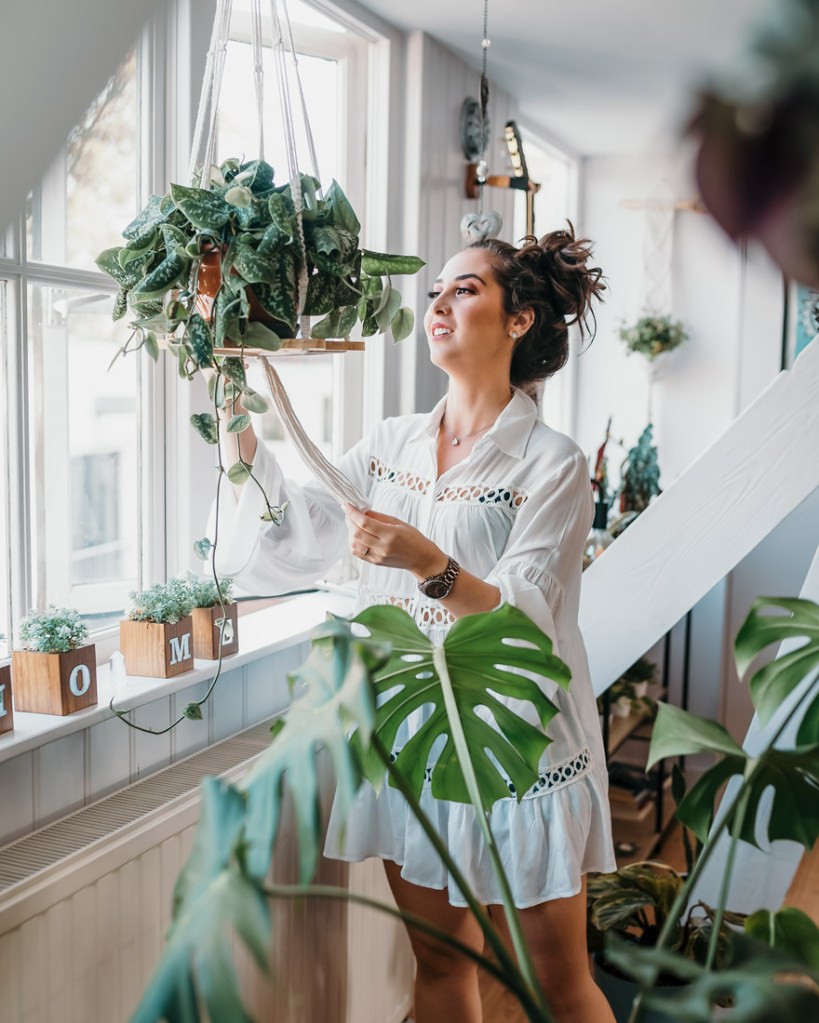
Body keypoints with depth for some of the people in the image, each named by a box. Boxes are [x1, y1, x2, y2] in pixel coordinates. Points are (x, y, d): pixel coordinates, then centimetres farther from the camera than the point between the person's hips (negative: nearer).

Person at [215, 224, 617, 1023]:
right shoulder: (391, 444, 6)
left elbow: (524, 623, -18)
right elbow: (285, 538, 0)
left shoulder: (550, 464, -10)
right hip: (410, 729, 5)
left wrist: (429, 564, -35)